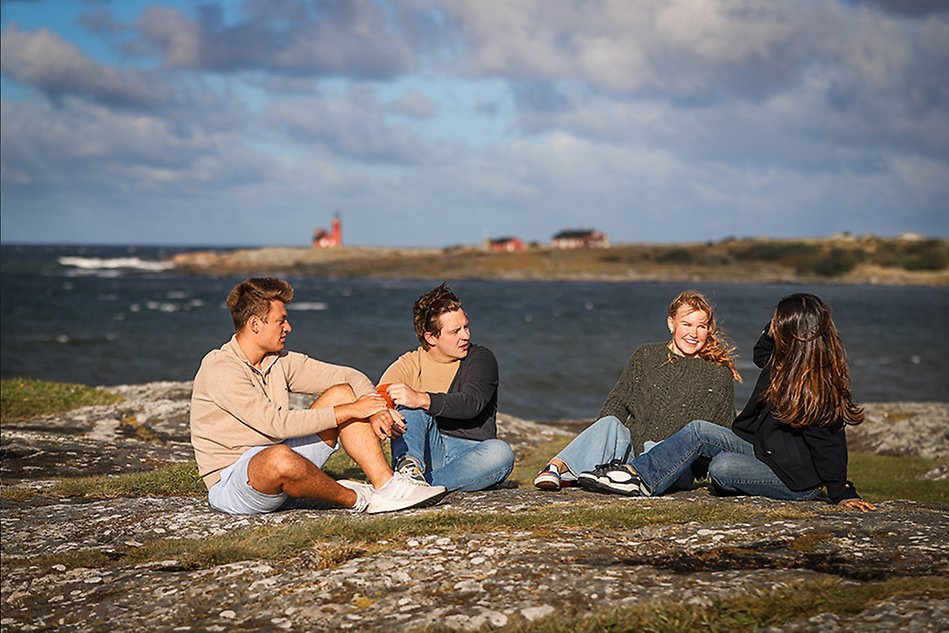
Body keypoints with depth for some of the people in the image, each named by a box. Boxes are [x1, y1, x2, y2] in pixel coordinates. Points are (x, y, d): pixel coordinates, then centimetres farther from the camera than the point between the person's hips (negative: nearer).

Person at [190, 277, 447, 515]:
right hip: (230, 482, -8)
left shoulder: (279, 362, 7)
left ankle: (387, 487, -12)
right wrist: (349, 411, -21)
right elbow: (277, 423, -26)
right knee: (281, 457, -42)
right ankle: (356, 499, -13)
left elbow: (350, 377, 8)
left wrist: (375, 409, -14)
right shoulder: (219, 369, -18)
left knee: (341, 394, -1)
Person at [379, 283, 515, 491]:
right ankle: (410, 465, -48)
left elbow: (471, 403, -18)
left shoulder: (481, 359, 1)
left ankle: (422, 483, -41)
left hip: (470, 453, -1)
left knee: (501, 453, -33)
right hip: (428, 450, 1)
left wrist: (422, 400, -35)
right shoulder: (410, 365, 5)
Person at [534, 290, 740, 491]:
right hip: (630, 449, 0)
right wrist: (596, 444, -5)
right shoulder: (646, 357, 14)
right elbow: (617, 402, 12)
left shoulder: (718, 376, 9)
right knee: (610, 424, -31)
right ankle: (557, 467, -51)